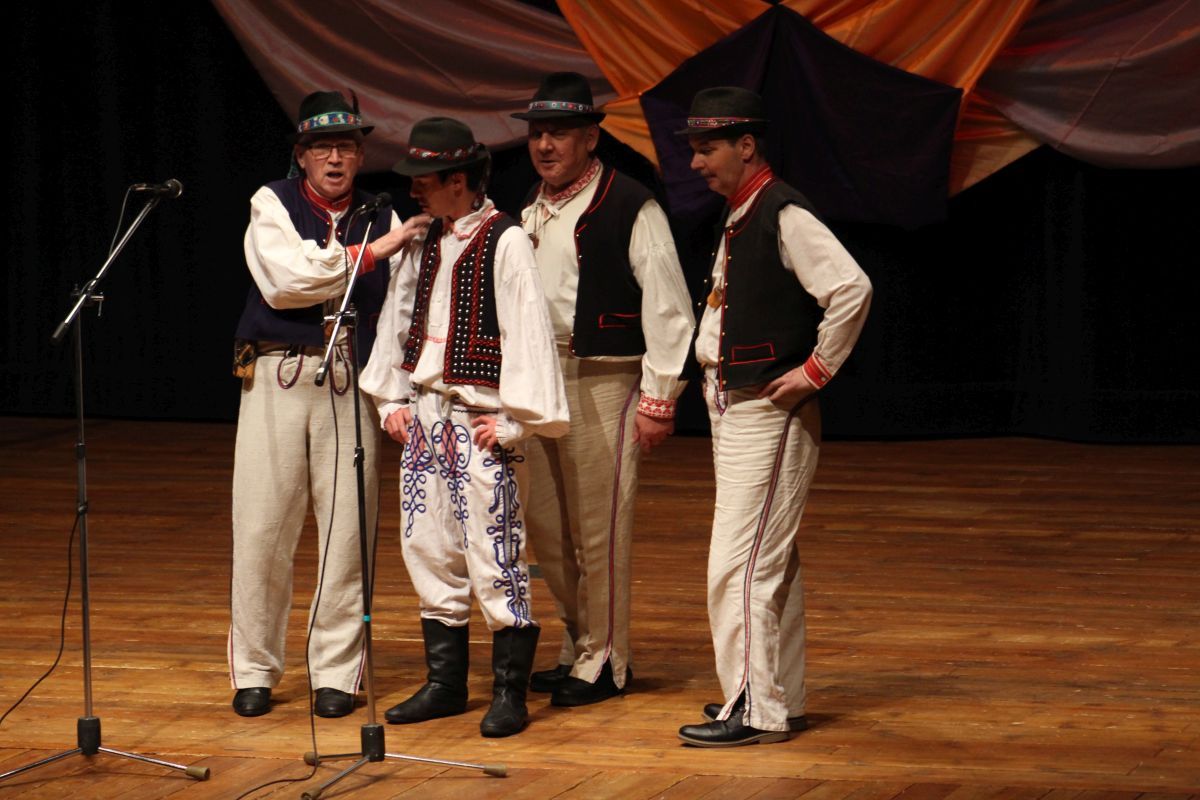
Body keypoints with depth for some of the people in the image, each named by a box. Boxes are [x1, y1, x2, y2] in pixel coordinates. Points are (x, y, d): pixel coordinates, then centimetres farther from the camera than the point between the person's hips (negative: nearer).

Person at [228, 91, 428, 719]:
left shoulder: (381, 219, 11)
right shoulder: (272, 206, 3)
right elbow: (285, 280, -13)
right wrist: (369, 252, -11)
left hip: (351, 382, 2)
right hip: (278, 376, -2)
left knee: (346, 528, 0)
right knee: (262, 526, 0)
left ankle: (336, 673, 11)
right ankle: (254, 670, 12)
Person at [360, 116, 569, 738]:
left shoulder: (505, 242, -12)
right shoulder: (425, 240, 11)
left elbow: (527, 331, -14)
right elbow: (398, 316, 19)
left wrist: (515, 422, -15)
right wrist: (392, 398, 12)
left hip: (479, 421, -8)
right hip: (423, 415, 8)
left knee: (494, 557, -8)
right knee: (428, 552, 10)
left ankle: (509, 691, 1)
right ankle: (445, 683, 20)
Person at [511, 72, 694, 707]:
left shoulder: (629, 207, -9)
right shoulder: (529, 211, 15)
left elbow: (667, 306, -10)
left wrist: (658, 398, -13)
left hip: (602, 383, -7)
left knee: (598, 531, -3)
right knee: (546, 532, 12)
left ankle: (603, 663, 8)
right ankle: (577, 648, 26)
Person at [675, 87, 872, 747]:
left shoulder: (784, 215, -17)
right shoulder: (738, 215, 13)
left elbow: (851, 288, -27)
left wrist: (817, 369, -20)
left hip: (772, 413, -10)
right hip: (734, 410, 10)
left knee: (740, 563, -10)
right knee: (770, 562, 15)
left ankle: (754, 709, -6)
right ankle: (782, 700, 22)